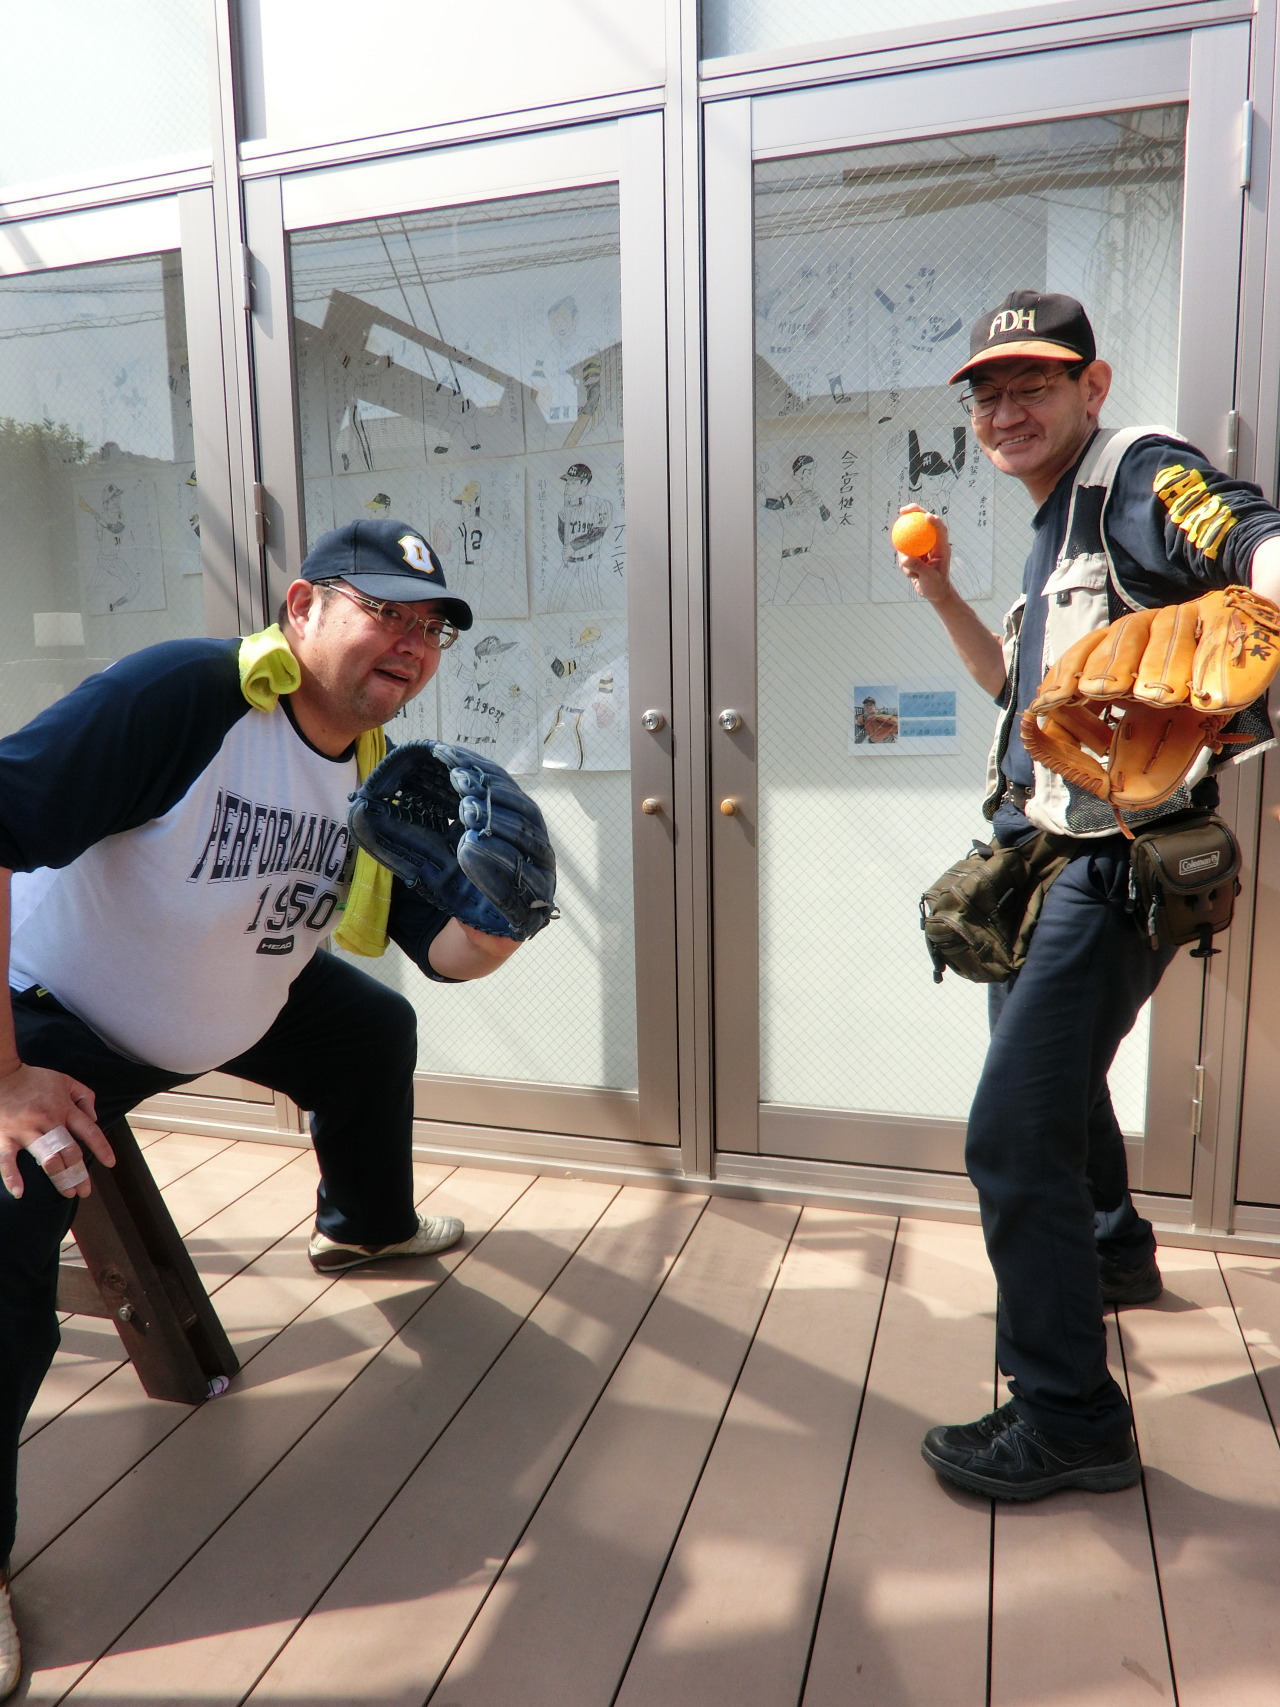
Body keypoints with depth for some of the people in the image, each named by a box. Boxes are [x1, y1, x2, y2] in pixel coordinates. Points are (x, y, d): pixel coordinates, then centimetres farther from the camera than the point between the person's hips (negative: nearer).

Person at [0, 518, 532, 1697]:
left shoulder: (381, 775, -9)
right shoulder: (183, 697, -33)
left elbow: (442, 949, -7)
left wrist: (493, 924, -32)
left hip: (246, 1005, 7)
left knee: (378, 1030, 15)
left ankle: (366, 1228, 44)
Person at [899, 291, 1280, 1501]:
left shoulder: (1136, 479, -10)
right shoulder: (1056, 529, 18)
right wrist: (942, 595, 14)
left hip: (1109, 863, -10)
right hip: (1040, 856, 11)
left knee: (1012, 1133, -12)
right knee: (1057, 1079, 27)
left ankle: (1069, 1415, 4)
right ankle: (1113, 1252, 52)